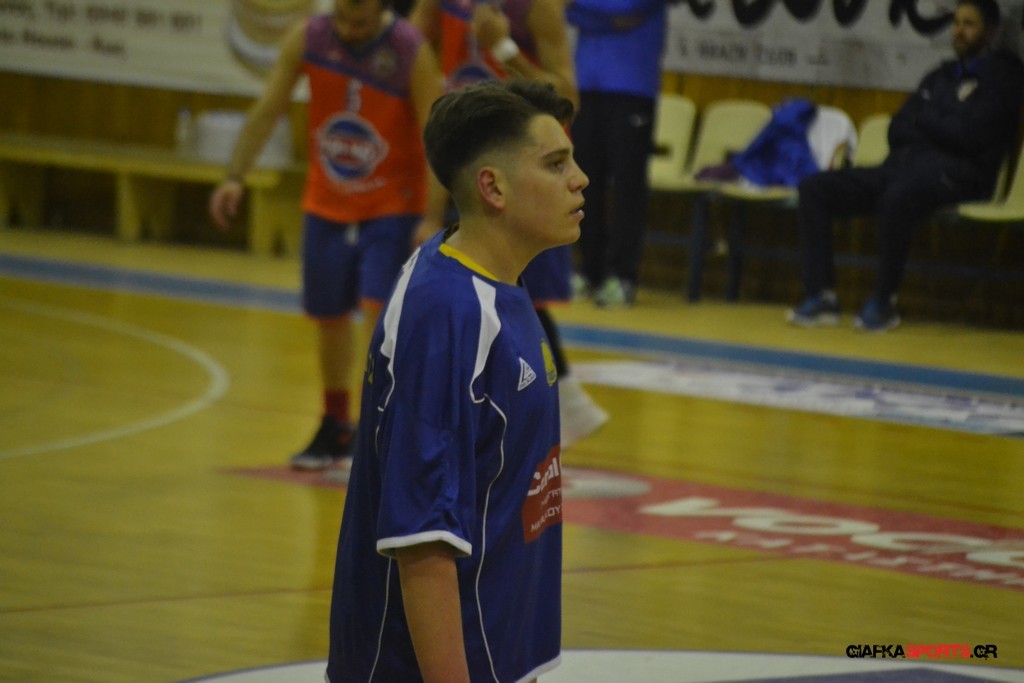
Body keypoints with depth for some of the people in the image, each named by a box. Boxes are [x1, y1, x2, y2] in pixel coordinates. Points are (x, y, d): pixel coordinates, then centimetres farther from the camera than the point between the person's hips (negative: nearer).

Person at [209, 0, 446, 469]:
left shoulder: (412, 53, -20)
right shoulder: (308, 39, -10)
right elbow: (267, 110, -3)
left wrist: (433, 221, -23)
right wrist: (235, 177, -11)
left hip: (392, 207, -4)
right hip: (327, 205, 4)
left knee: (378, 308, -19)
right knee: (329, 317, 12)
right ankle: (335, 429, 31)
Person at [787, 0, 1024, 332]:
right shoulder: (941, 76, 26)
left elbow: (970, 135, -10)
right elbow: (897, 130, 20)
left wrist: (922, 122, 5)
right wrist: (938, 128, 0)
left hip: (952, 174, -8)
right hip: (902, 166, 8)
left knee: (898, 197, -41)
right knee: (815, 188, -7)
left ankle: (883, 302, -27)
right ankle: (821, 295, -14)